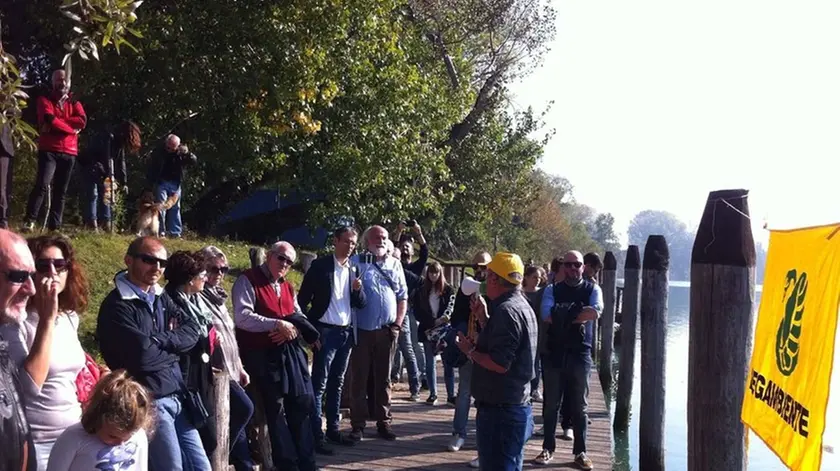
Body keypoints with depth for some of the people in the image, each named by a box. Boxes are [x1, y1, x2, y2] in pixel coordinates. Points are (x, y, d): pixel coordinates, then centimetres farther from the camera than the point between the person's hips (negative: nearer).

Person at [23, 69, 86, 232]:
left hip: (69, 153, 4)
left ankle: (54, 227, 6)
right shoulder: (45, 100, 6)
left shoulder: (75, 103, 15)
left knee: (61, 191, 4)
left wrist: (56, 123, -12)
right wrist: (71, 128, -8)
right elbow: (49, 119, -13)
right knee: (42, 185, -18)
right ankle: (29, 221, -17)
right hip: (49, 150, -4)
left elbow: (82, 121, -6)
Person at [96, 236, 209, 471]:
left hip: (177, 397, 8)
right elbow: (143, 357, -21)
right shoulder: (117, 306, -12)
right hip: (149, 401, -8)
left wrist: (160, 340, -12)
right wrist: (173, 348, -3)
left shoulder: (161, 297, 13)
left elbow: (193, 330, 4)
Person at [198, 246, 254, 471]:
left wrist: (239, 368, 21)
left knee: (235, 419, 10)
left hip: (230, 369, 9)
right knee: (244, 408, -14)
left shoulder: (217, 296, 17)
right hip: (216, 371, -9)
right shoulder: (198, 297, -11)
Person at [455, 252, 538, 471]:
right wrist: (484, 318, 14)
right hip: (516, 407, 11)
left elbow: (499, 364, -26)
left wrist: (470, 350, -13)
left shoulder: (506, 310, -19)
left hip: (500, 411, -11)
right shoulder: (522, 305, 13)